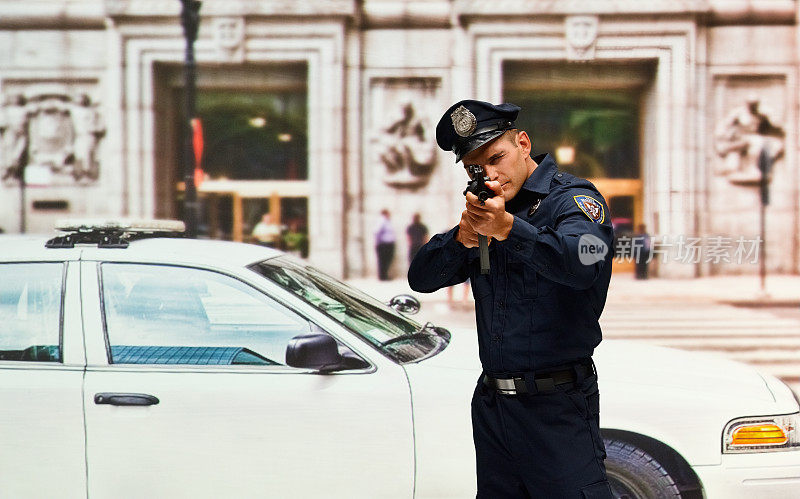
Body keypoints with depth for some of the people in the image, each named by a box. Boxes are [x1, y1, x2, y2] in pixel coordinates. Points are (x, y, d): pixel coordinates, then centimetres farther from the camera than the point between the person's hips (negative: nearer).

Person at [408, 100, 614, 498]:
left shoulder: (573, 199, -6)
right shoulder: (484, 210, 14)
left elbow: (582, 263, -28)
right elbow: (421, 279, 6)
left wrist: (506, 227, -41)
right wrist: (464, 236, -13)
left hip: (557, 408, -6)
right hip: (491, 405, 7)